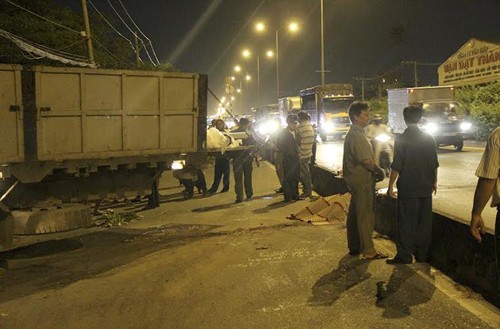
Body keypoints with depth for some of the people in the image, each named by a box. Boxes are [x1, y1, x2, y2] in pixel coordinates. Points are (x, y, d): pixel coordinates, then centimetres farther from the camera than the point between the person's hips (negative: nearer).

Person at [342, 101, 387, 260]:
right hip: (361, 180, -10)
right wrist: (379, 171, -8)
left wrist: (375, 170, 8)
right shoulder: (356, 135, -19)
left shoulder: (356, 133, 15)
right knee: (365, 215, -4)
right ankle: (368, 251, 3)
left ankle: (354, 246, 24)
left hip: (357, 179, 10)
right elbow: (366, 160, -22)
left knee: (355, 214, 15)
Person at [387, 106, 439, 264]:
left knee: (406, 222, 3)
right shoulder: (429, 138, 3)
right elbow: (434, 164, 8)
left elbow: (396, 166, -13)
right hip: (426, 187, 5)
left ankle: (404, 256, 6)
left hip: (408, 188, -4)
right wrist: (434, 181, 20)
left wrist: (390, 186, -6)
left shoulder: (401, 139, -11)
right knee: (424, 221, 13)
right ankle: (422, 254, 21)